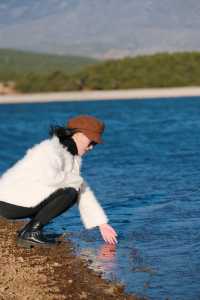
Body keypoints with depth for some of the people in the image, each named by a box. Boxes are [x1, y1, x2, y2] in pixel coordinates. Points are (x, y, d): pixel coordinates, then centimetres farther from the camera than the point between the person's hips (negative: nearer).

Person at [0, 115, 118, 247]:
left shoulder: (72, 157, 14)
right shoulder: (51, 149, -16)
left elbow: (83, 192, 16)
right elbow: (49, 177, -35)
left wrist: (103, 224, 9)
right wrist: (78, 180, -17)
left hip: (25, 198, 10)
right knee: (69, 193, -19)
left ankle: (29, 230, 8)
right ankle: (31, 232, -10)